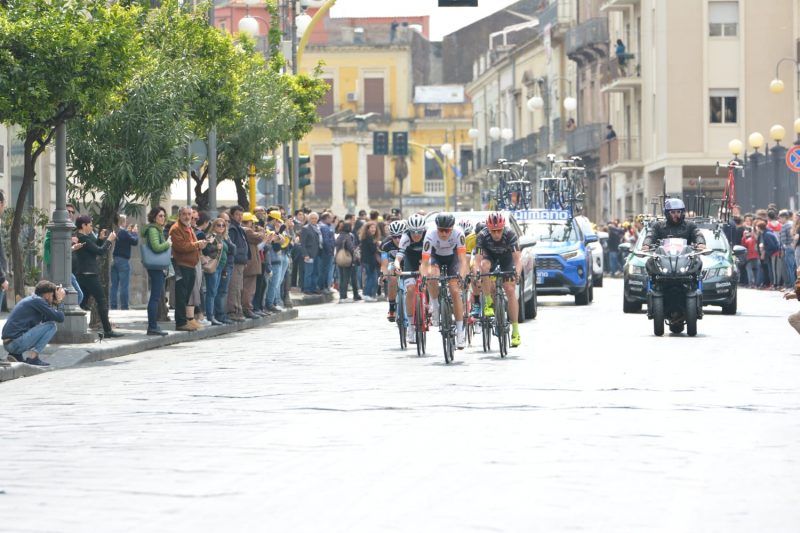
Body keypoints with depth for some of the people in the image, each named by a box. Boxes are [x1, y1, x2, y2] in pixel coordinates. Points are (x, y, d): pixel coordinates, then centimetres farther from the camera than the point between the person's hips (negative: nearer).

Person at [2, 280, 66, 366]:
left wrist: (56, 303, 19)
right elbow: (59, 318, -10)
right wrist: (60, 301, 5)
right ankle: (32, 356, -8)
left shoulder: (30, 299, 20)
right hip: (17, 342, -9)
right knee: (51, 326, -4)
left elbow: (45, 320, 25)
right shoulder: (37, 301, -8)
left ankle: (17, 355, 12)